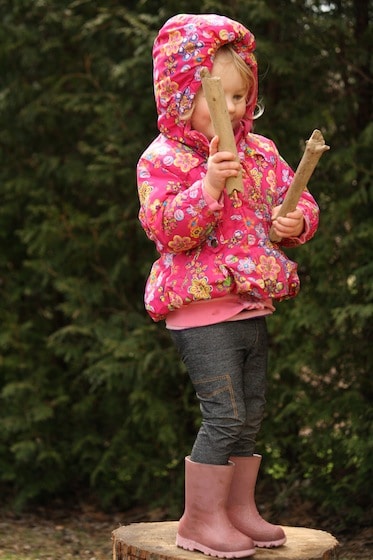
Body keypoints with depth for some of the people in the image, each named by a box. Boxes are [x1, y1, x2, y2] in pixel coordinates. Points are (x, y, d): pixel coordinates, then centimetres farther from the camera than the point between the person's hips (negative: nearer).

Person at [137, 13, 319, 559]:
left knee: (250, 414, 13)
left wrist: (297, 220, -8)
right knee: (225, 414, -10)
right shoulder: (164, 158, -8)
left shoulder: (261, 152, 11)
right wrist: (209, 184, -30)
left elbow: (297, 201, 15)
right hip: (202, 308, -7)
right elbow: (167, 228, -19)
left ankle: (240, 509, 26)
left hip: (254, 304, 7)